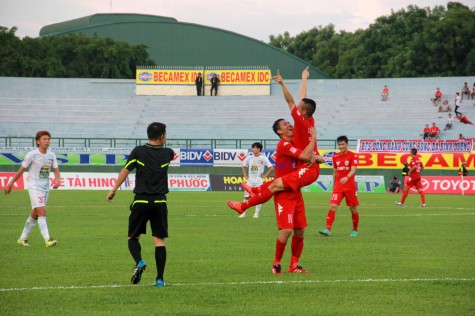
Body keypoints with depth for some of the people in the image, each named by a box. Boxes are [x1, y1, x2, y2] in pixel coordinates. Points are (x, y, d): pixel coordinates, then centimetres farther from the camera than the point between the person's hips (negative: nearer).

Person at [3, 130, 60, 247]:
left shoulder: (51, 155, 5)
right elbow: (21, 171, -1)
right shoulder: (31, 155, -9)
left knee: (35, 215, 10)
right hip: (34, 188, -6)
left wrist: (58, 180, -17)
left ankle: (22, 239, 22)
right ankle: (47, 240, -22)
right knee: (42, 212, -17)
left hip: (46, 188, 6)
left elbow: (56, 171, 6)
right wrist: (10, 184, 4)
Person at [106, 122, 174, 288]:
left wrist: (113, 190, 7)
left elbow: (125, 171, -4)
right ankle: (160, 279, -1)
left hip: (141, 201, -1)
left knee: (133, 237, 11)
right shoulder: (167, 153, 4)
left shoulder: (138, 152, -3)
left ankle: (139, 262, -17)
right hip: (160, 202, 1)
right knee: (159, 240, 4)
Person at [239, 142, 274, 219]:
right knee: (246, 196, -1)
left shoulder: (263, 159, -5)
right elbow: (244, 167, 19)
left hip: (259, 180, -3)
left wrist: (265, 176, -6)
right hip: (250, 180, 3)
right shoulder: (249, 158, 6)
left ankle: (256, 213, 4)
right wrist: (245, 176, 9)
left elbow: (271, 168, -4)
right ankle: (243, 213, 2)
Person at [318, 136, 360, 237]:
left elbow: (353, 170, -18)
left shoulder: (353, 156, -5)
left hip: (350, 186, -3)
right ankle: (328, 229, -20)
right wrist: (334, 185, 19)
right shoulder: (335, 157, 9)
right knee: (333, 206, -14)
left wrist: (347, 177, -37)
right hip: (338, 186, 3)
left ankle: (355, 230, 23)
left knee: (353, 209, 6)